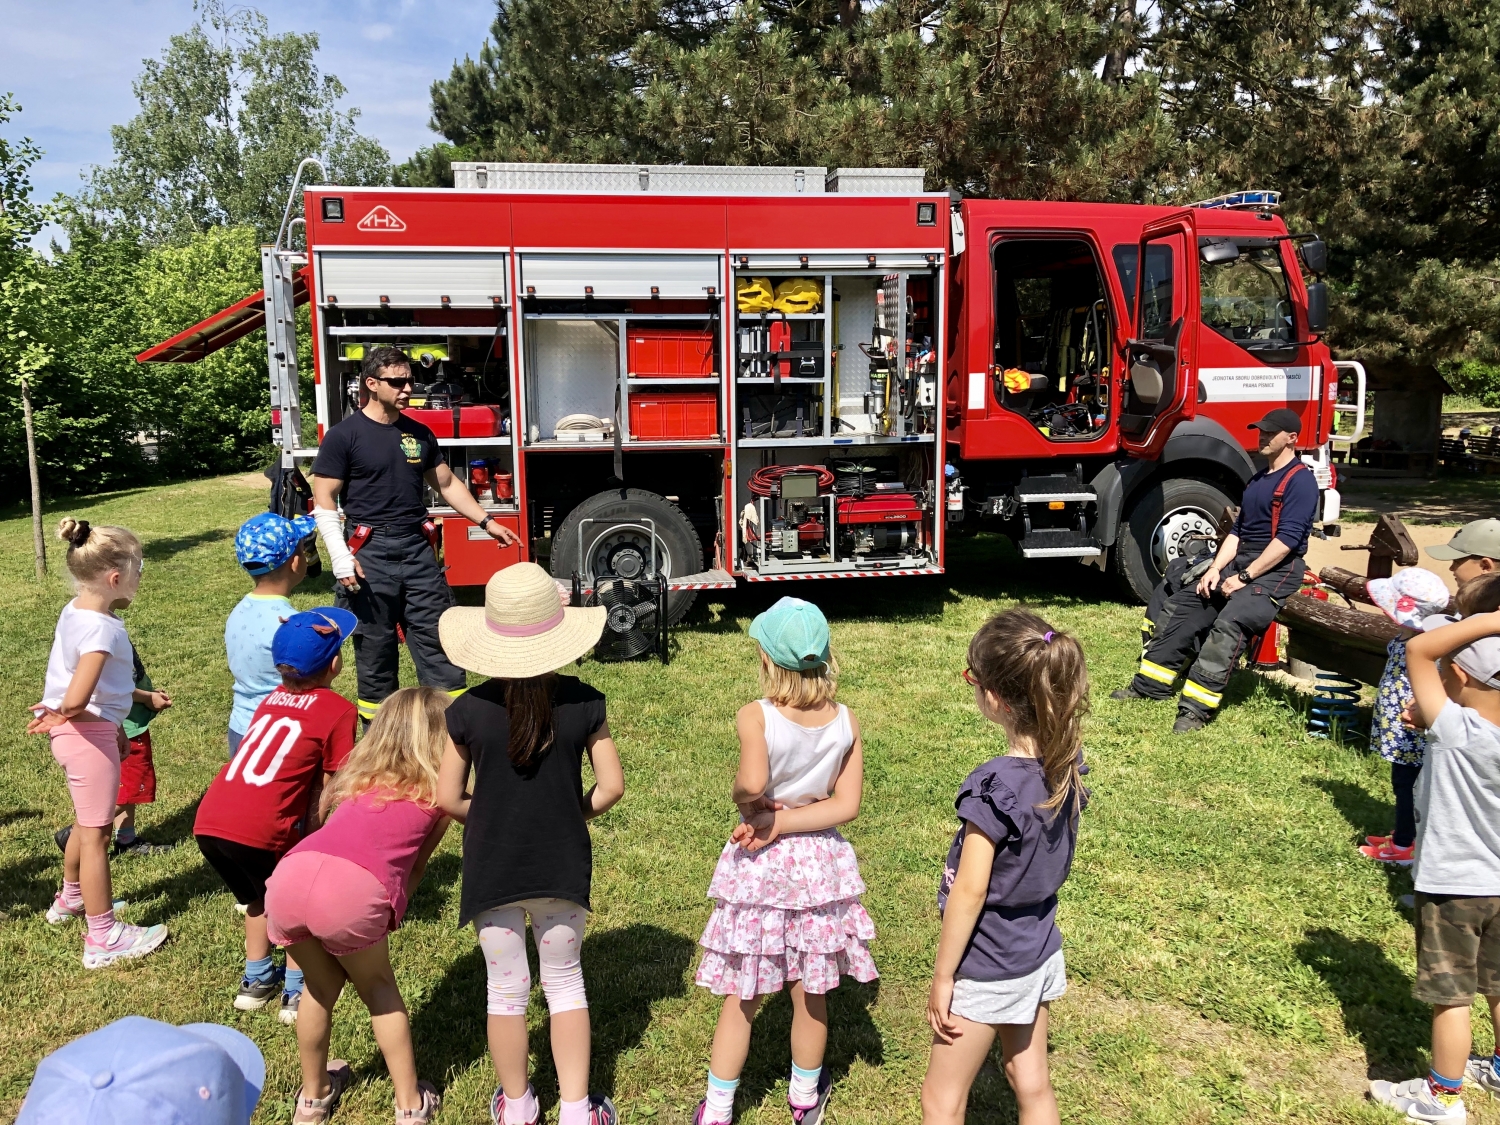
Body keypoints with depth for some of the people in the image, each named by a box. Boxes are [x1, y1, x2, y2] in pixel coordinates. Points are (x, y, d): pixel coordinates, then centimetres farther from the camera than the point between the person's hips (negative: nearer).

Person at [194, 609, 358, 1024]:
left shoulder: (271, 700, 20)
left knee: (260, 896, 31)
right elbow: (328, 787, -1)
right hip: (259, 830, -6)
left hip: (207, 822, 6)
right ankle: (296, 992, 18)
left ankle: (256, 980, 36)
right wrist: (310, 833, 8)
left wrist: (306, 826, 20)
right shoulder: (338, 710, 0)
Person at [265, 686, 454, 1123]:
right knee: (377, 986, 25)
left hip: (290, 876, 4)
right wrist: (391, 909, 37)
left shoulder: (358, 771, 31)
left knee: (320, 984, 30)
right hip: (354, 891, -3)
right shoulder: (439, 791, 20)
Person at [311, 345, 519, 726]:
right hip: (370, 555, -4)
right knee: (375, 645, 5)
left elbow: (447, 484, 19)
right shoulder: (343, 436, -5)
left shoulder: (419, 434, 10)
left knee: (437, 637, 4)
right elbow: (324, 503, -6)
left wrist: (486, 522, 12)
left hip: (417, 550, 4)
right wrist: (341, 559, -15)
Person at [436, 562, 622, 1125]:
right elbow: (611, 787, -9)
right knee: (565, 982, 17)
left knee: (506, 989, 16)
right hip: (562, 864, 0)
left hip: (492, 868, 0)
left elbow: (447, 799, -6)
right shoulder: (583, 703, -11)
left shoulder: (468, 710, -12)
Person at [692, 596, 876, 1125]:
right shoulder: (846, 722, -8)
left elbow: (751, 784, -33)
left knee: (741, 998, 13)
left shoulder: (755, 716, -18)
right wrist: (783, 822, -13)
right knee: (811, 996, 19)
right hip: (819, 865, 3)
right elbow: (847, 805, -11)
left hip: (758, 868, -2)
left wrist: (753, 807, -11)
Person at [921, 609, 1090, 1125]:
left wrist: (942, 977, -13)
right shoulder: (1066, 764, -8)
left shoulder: (994, 787, -28)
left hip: (987, 967, -7)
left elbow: (970, 892, -22)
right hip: (1040, 952, 7)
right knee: (1031, 1083, 21)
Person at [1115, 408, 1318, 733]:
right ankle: (1151, 684, 8)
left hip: (1276, 570, -10)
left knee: (1228, 623, -31)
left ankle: (1197, 707, -32)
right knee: (1180, 605, 4)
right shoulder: (1258, 479, 19)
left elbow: (1287, 539, -20)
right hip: (1240, 561, 10)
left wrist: (1244, 578, -20)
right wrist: (1215, 569, 2)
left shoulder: (1300, 481, -11)